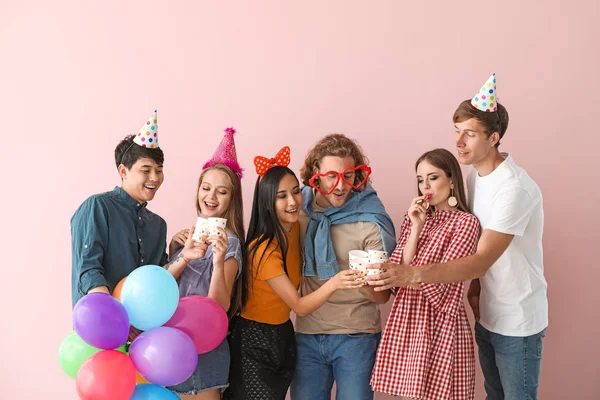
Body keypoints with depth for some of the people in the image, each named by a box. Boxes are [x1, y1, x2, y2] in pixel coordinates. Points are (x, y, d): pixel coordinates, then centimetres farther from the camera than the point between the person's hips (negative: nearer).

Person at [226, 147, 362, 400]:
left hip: (283, 335, 7)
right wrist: (334, 283, -40)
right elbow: (299, 306, -25)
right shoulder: (263, 250, -26)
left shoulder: (296, 227, -3)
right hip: (255, 340, -7)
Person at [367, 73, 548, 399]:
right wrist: (475, 287, -3)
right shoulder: (474, 175, 2)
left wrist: (412, 274, -41)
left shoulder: (514, 188, -25)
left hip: (518, 323, -7)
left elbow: (481, 261, -31)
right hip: (487, 315, 7)